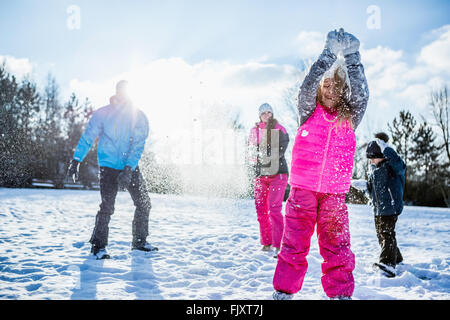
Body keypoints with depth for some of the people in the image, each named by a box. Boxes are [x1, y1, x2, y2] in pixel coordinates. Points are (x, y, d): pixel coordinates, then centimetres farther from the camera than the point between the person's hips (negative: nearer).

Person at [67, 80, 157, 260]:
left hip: (131, 167, 3)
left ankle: (139, 242, 22)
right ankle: (98, 245, 4)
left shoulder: (139, 117, -3)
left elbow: (138, 146, -11)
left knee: (144, 204, 4)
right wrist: (76, 161, -10)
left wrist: (128, 170, -23)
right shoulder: (103, 114, -7)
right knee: (107, 206, -13)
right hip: (109, 166, -3)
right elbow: (87, 137, -2)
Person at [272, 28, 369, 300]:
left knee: (337, 247, 4)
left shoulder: (350, 118, 10)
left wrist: (352, 56, -14)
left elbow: (361, 93, -5)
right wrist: (330, 53, -17)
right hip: (302, 188, -1)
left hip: (335, 193, 1)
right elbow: (308, 85, -9)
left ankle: (341, 294, 15)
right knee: (294, 244, 4)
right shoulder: (309, 112, 7)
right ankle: (283, 292, 14)